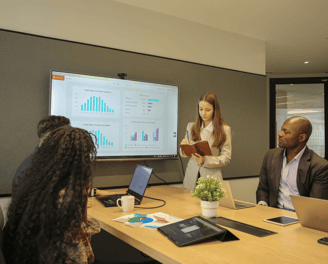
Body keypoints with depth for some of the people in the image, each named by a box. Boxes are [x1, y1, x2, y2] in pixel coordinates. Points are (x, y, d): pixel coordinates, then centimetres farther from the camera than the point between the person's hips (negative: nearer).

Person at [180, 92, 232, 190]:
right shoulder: (191, 127, 8)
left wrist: (205, 160, -18)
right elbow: (183, 154, 11)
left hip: (211, 178, -2)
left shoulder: (224, 130, -2)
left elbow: (226, 158, -4)